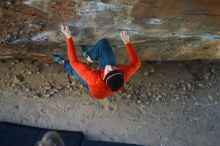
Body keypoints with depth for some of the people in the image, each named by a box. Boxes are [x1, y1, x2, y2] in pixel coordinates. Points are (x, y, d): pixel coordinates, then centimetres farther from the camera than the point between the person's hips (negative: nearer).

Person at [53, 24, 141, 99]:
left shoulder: (95, 80, -49)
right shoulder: (123, 76, -43)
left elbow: (74, 61, -41)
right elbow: (136, 62, -23)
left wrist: (68, 37, -39)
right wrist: (127, 42, -25)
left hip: (91, 82, -2)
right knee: (103, 42, -9)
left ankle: (63, 63, 54)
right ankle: (90, 57, 21)